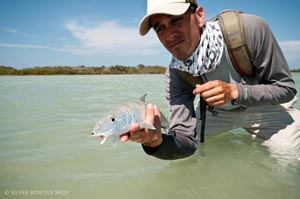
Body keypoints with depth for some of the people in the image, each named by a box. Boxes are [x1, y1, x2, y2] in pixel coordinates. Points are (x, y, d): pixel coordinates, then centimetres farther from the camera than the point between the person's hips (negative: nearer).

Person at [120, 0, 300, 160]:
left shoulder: (250, 28, -33)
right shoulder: (175, 75, -25)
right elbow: (187, 141, -28)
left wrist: (235, 91, -38)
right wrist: (157, 143, -51)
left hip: (268, 107, 0)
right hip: (218, 112, 1)